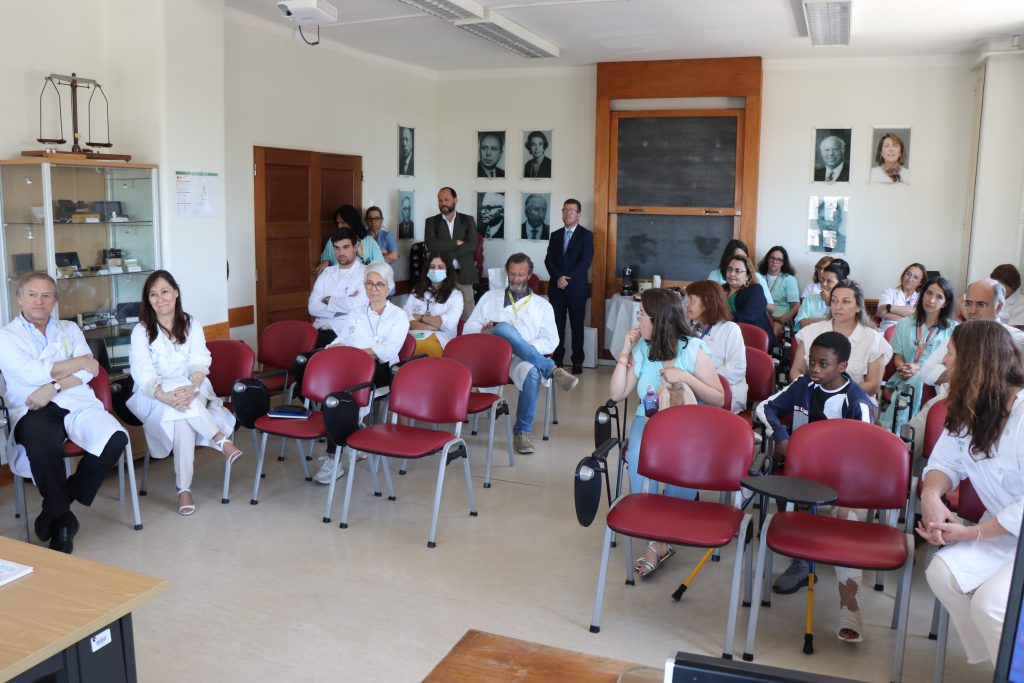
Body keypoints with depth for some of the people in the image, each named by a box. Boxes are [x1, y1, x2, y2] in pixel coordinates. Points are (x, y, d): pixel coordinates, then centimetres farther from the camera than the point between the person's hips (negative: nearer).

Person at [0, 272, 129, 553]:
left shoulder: (69, 329, 21)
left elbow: (88, 372, 5)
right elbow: (33, 374, -7)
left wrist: (53, 387, -11)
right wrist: (79, 363, 2)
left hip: (76, 403, 3)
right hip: (33, 411, -3)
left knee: (116, 439, -27)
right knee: (42, 443, -39)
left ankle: (56, 507, -8)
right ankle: (62, 517, -16)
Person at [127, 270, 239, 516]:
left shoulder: (192, 325, 4)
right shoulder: (141, 331, -3)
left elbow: (200, 362, -11)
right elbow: (143, 373, -17)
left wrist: (193, 387, -34)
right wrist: (165, 395, -37)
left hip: (191, 392, 1)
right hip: (154, 397, -1)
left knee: (182, 414, -34)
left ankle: (184, 488, -34)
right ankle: (221, 440, -34)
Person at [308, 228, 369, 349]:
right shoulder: (327, 272, 16)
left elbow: (355, 305, -15)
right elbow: (313, 307, 5)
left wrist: (329, 300, 0)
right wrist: (343, 308, -8)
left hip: (346, 333, -5)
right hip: (320, 329, 5)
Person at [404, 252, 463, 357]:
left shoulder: (455, 295, 10)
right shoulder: (416, 292, 20)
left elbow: (448, 324, -7)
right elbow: (406, 319, 5)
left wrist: (421, 317, 2)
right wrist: (435, 326, -8)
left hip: (440, 341, -3)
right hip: (414, 336, 3)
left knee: (419, 346, -38)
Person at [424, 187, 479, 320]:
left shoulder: (468, 220, 9)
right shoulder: (431, 221, 9)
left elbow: (472, 245, -6)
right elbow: (431, 245, -7)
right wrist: (456, 242, -10)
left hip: (464, 274, 0)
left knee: (467, 316, -1)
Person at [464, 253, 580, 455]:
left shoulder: (542, 305, 20)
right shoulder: (490, 297, 23)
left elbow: (551, 341, 9)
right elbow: (468, 328, 17)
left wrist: (525, 349, -10)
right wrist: (484, 331, -8)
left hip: (521, 357, 0)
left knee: (532, 372, -38)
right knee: (504, 329, -35)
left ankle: (522, 432, -23)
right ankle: (552, 370, -38)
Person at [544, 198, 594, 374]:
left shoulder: (586, 235, 1)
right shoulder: (555, 235, 13)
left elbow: (585, 261, -9)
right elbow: (548, 260, 5)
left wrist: (568, 279, -15)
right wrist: (558, 277, -12)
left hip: (576, 288, -3)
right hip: (556, 288, 3)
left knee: (577, 326, 3)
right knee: (557, 325, 3)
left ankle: (577, 361, 9)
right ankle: (557, 359, 11)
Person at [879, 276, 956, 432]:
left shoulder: (953, 329, 11)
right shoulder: (905, 324, 19)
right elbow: (897, 355, 12)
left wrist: (919, 369, -15)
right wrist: (903, 368, -14)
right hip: (905, 378, 2)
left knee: (916, 380, -37)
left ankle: (886, 427, -38)